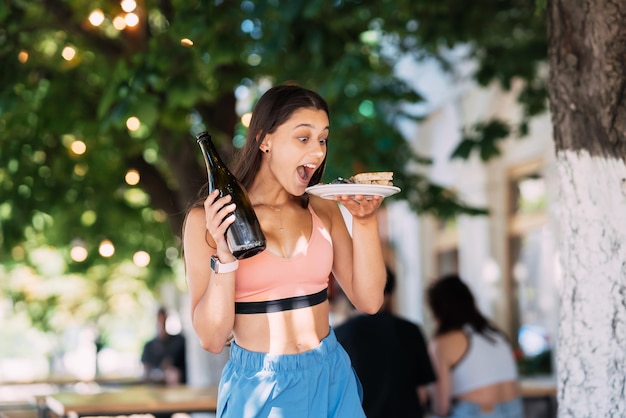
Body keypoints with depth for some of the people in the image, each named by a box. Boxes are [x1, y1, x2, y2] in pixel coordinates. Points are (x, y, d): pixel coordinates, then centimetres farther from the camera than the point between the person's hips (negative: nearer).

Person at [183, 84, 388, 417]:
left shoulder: (323, 209, 3)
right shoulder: (207, 220, -9)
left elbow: (369, 300, 0)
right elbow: (212, 339, -11)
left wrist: (365, 220, -9)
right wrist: (224, 257, -23)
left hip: (332, 377, 4)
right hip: (259, 386, -4)